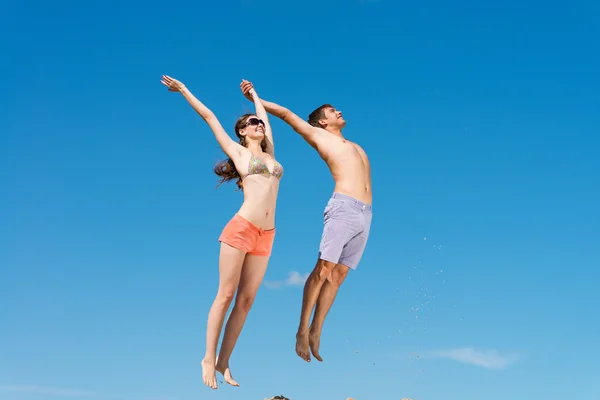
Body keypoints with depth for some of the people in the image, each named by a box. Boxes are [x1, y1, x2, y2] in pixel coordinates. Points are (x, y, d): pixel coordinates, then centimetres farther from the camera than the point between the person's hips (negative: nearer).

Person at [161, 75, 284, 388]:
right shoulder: (238, 151, 9)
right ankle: (209, 359, 7)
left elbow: (266, 117, 34)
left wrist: (253, 94, 49)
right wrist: (183, 90, 20)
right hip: (241, 228, -5)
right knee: (226, 295, -3)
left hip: (265, 236, 5)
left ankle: (223, 362, 9)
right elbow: (209, 116, 13)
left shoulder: (269, 154, 19)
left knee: (246, 299, 3)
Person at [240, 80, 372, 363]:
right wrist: (255, 99, 21)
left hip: (365, 214, 5)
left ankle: (316, 333, 3)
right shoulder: (318, 135, 16)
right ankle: (302, 331, -6)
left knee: (338, 275, 1)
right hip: (343, 208, -5)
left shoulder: (354, 146, 32)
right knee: (323, 269, -12)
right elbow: (286, 113, 18)